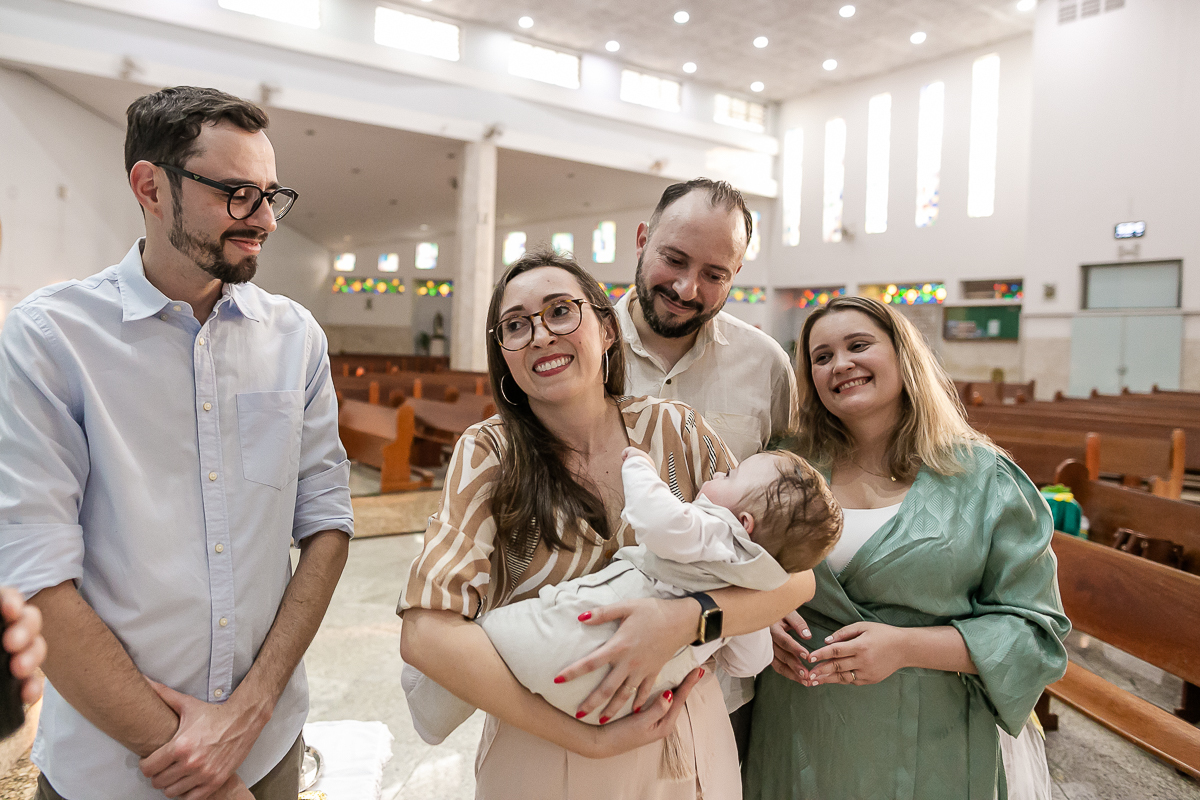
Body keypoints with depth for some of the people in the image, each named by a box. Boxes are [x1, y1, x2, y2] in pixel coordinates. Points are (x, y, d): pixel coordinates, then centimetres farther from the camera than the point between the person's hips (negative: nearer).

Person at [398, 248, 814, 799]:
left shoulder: (676, 431, -8)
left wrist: (686, 618, -27)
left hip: (687, 752, 2)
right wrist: (588, 738, -24)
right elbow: (427, 632, -21)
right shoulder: (490, 455, -13)